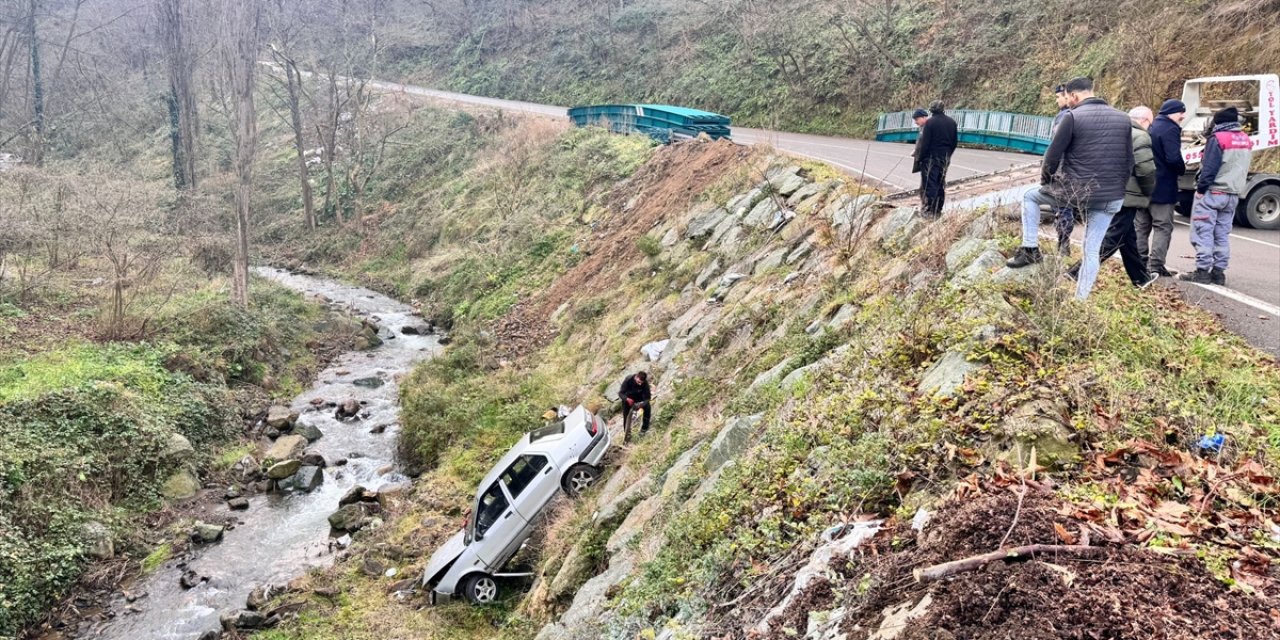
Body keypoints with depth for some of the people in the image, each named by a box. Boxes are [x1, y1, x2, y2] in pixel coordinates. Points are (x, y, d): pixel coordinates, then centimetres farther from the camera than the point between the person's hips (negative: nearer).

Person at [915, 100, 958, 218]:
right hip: (945, 159, 6)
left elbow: (924, 143, -14)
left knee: (929, 184, -3)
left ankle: (929, 210, -6)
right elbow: (955, 142, 12)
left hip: (931, 158, -6)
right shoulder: (951, 122, 8)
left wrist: (920, 158, -5)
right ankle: (938, 211, 15)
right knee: (941, 185, 12)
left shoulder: (930, 122, -13)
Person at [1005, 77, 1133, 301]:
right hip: (1110, 198, 5)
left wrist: (1046, 180, 11)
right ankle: (1080, 300, 11)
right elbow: (1129, 161, 13)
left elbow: (1053, 156, -6)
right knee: (1092, 252, 11)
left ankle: (1030, 249, 14)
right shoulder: (1122, 119, 11)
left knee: (1030, 197, 22)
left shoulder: (1073, 117, -7)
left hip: (1075, 191, -4)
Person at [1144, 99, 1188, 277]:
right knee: (1163, 227, -2)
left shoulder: (1150, 127, 14)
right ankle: (1156, 265, -6)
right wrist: (1182, 169, -5)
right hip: (1162, 187, -8)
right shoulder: (1170, 130, -14)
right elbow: (1173, 158, -24)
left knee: (1141, 225, 12)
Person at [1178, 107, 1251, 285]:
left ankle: (1202, 271, -9)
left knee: (1203, 232, -5)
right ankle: (1218, 271, 8)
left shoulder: (1218, 139, -12)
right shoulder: (1246, 140, 13)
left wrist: (1201, 188, -10)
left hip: (1212, 192, -7)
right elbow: (1242, 167, 18)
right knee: (1222, 234, 9)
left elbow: (1209, 167, -16)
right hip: (1233, 195, 7)